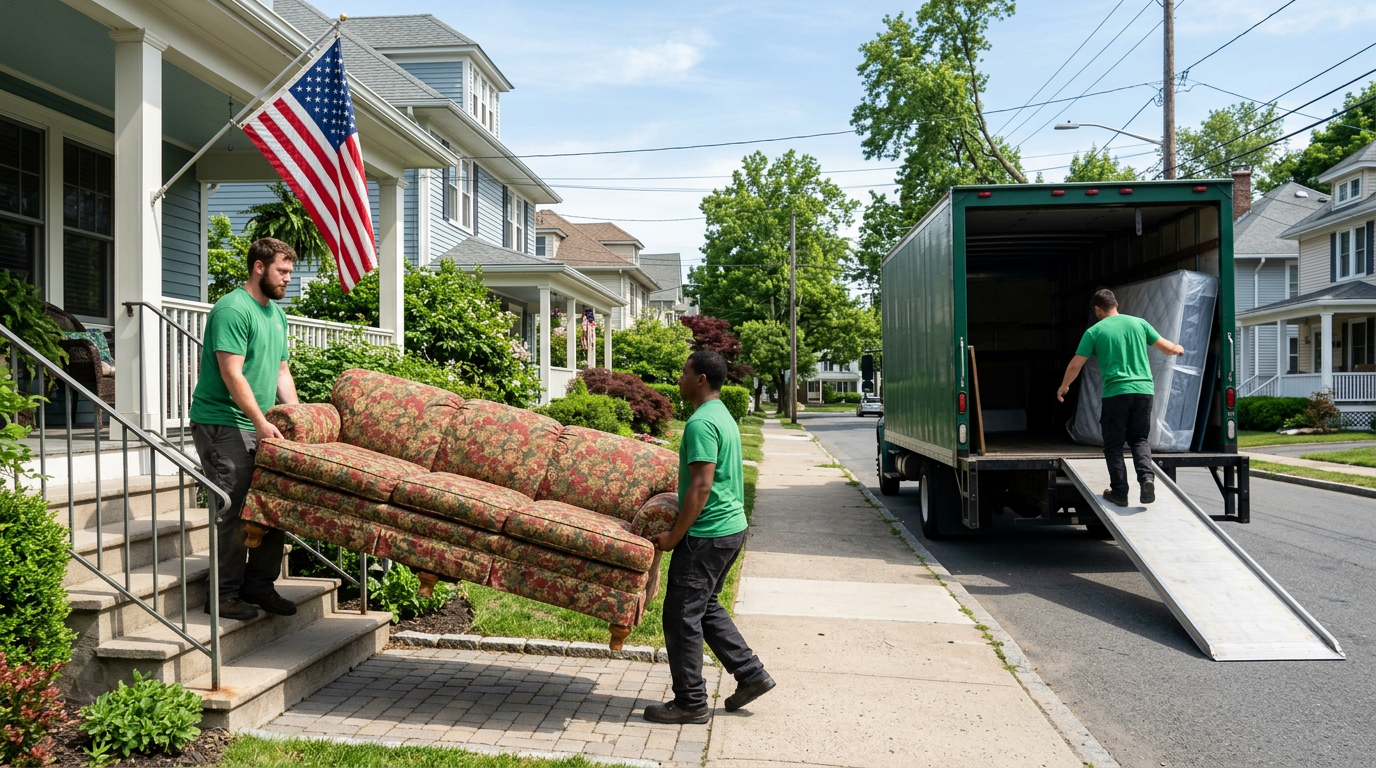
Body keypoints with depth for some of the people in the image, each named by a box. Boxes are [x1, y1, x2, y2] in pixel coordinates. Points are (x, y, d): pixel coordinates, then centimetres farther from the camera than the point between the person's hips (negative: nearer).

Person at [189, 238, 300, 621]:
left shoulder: (277, 313, 17)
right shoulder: (232, 309, -12)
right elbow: (232, 374, -19)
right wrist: (261, 422, -23)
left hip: (260, 427, 9)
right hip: (222, 424, -9)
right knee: (233, 510, -7)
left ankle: (259, 583, 18)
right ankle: (226, 595, 3)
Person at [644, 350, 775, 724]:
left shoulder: (701, 423, -18)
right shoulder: (724, 417, 14)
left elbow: (702, 486, -24)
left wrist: (674, 535, -18)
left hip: (708, 534, -10)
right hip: (732, 527, 10)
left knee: (682, 614, 0)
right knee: (705, 607, 21)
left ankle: (690, 703, 10)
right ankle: (750, 673, 24)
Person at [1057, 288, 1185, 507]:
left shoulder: (1094, 332, 1)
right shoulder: (1138, 323, 8)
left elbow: (1075, 365, 0)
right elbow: (1167, 347, 14)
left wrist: (1063, 387, 17)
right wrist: (1178, 349, 39)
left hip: (1116, 393, -3)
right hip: (1144, 390, 3)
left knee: (1114, 445, 9)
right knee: (1139, 439, 18)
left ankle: (1119, 492, 10)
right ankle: (1147, 477, -5)